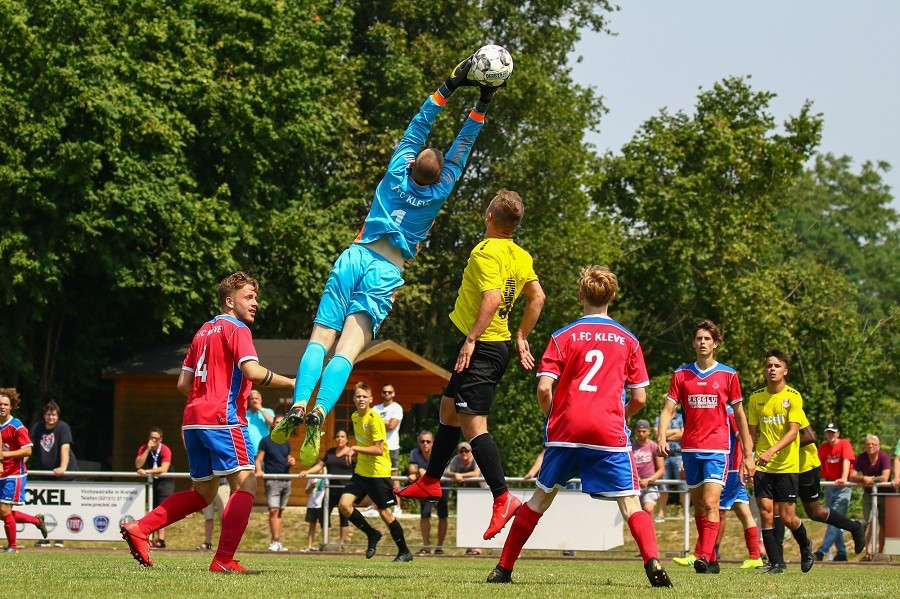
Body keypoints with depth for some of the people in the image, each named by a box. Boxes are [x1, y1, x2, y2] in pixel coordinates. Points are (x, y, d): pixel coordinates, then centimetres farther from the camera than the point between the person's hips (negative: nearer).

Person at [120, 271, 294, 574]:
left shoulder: (204, 331, 22)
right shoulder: (236, 329, -3)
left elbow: (183, 383, 20)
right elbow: (252, 371, -19)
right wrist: (291, 383, -12)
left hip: (194, 419, 9)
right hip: (223, 418, -9)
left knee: (203, 493, 16)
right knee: (245, 484, -10)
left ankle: (139, 528, 8)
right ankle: (224, 559, -20)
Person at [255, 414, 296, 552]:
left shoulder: (286, 443, 16)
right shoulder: (266, 441, 0)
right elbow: (258, 459, -4)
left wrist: (291, 462, 0)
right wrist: (259, 471, -24)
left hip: (286, 480, 6)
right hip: (272, 480, -6)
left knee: (280, 512, 7)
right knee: (274, 510, -16)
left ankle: (275, 542, 10)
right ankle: (276, 542, -19)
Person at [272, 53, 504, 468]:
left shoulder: (397, 173, 5)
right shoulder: (438, 194, 1)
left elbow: (419, 126, 12)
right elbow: (462, 149, 9)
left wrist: (448, 87, 15)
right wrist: (481, 107, 13)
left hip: (355, 257, 2)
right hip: (387, 271, -2)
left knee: (321, 338, -5)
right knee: (348, 349, -14)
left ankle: (299, 404, -27)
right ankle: (320, 412, -35)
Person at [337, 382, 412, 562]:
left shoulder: (374, 419, -17)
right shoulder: (355, 417, 7)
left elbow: (378, 449, -22)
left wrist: (355, 448, -25)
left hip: (379, 473, -7)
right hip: (361, 471, 7)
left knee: (385, 513, -2)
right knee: (344, 505, -8)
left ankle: (404, 552, 13)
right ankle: (372, 534, 11)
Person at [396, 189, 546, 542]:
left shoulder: (486, 252, -17)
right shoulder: (522, 257, 10)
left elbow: (492, 299, -28)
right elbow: (537, 298, 15)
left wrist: (471, 340, -26)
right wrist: (521, 338, 20)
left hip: (482, 346, -10)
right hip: (500, 345, 10)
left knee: (472, 421, -14)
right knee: (449, 407, 23)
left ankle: (502, 498, -22)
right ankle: (430, 482, 35)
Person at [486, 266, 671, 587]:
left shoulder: (563, 337, 4)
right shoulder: (628, 340, 7)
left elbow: (544, 388, -5)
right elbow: (639, 397, 6)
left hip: (565, 429, 1)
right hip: (610, 433, -1)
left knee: (541, 497, 15)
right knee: (630, 504, -2)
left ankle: (504, 567, 17)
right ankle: (653, 561, -27)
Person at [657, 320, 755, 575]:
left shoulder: (728, 375, 3)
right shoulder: (681, 374, 7)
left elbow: (740, 416, 8)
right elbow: (668, 410, 3)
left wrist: (748, 454, 6)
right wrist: (662, 437, -16)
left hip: (717, 449, -3)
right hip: (690, 449, 3)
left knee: (710, 503, -17)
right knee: (699, 506, 9)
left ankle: (704, 557, -25)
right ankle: (712, 560, 18)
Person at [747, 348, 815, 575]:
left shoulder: (793, 397, -5)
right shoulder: (756, 398, 6)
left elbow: (793, 431, -13)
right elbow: (752, 433, 11)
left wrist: (772, 451, -26)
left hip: (787, 465, -3)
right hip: (762, 467, 3)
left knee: (787, 516, -1)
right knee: (766, 513, -7)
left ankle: (805, 547, 28)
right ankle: (776, 562, 1)